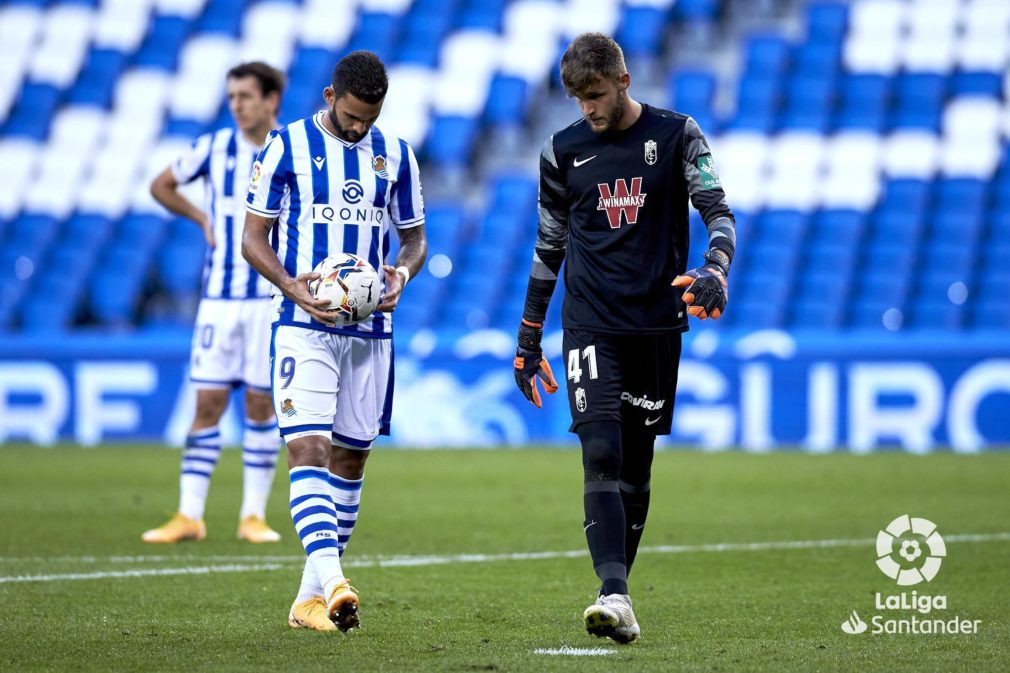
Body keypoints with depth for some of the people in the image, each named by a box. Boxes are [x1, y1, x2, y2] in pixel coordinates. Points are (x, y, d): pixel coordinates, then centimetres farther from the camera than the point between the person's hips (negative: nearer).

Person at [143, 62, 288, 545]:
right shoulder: (214, 148, 2)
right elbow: (161, 186, 17)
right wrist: (203, 219, 7)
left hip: (273, 300, -1)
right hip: (219, 298, 1)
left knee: (261, 405, 2)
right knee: (208, 404, -2)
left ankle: (254, 515, 9)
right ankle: (189, 515, 0)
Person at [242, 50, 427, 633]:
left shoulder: (395, 154, 9)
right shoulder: (288, 147, -2)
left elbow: (414, 235, 17)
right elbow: (253, 236, 0)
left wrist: (403, 274, -6)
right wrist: (292, 285, -18)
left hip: (371, 329, 4)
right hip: (304, 325, -4)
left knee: (351, 455, 7)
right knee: (308, 448, -18)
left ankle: (312, 596, 15)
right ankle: (333, 583, -30)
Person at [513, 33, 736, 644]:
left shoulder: (675, 136, 2)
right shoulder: (563, 152, 7)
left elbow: (718, 211, -4)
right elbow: (549, 248, 15)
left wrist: (715, 272, -25)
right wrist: (529, 337, 16)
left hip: (657, 325, 0)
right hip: (591, 325, 0)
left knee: (635, 467, 5)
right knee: (601, 456, -16)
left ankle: (618, 583, 19)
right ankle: (615, 597, -27)